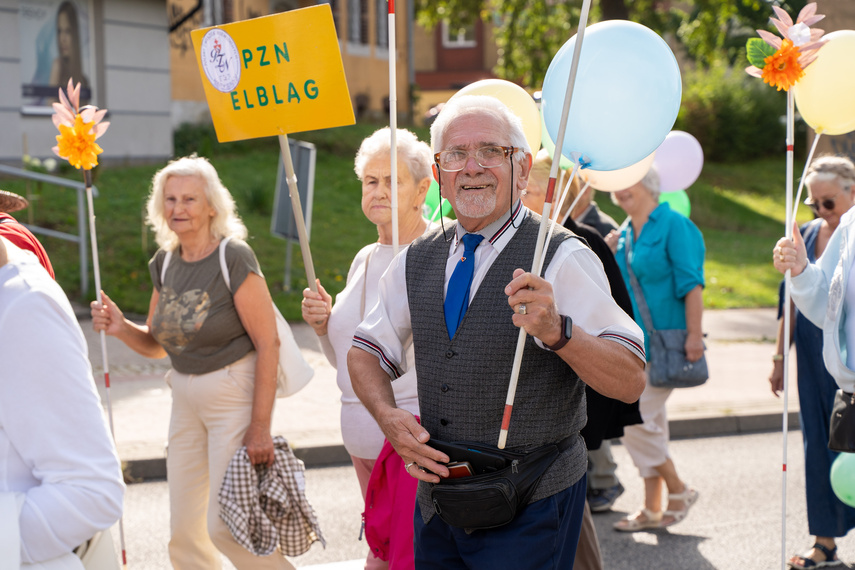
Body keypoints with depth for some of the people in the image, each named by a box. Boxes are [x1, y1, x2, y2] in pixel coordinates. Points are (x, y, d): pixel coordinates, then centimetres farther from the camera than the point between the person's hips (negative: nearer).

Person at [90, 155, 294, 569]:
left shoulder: (234, 258, -15)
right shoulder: (164, 263, 6)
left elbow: (268, 343, -17)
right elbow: (157, 344, 14)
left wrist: (260, 426, -19)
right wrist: (121, 328, -8)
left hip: (234, 395, -7)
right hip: (186, 399, 7)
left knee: (224, 527, -9)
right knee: (184, 533, 8)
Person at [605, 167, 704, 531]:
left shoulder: (674, 225, -8)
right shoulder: (624, 234, 14)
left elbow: (691, 283, -14)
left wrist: (694, 334, -21)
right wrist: (609, 256, 3)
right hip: (633, 343, 8)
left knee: (634, 420, -11)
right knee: (648, 423, 10)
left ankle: (679, 491, 6)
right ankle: (652, 509, 18)